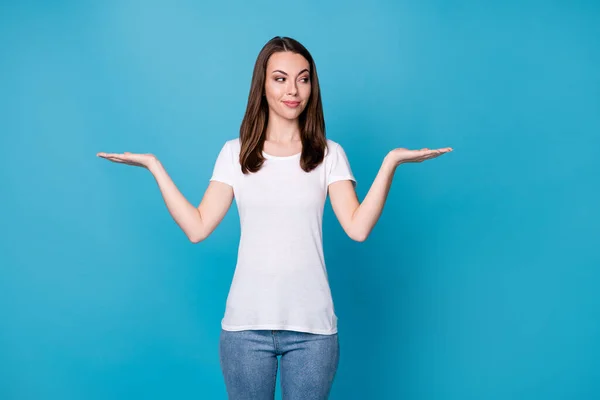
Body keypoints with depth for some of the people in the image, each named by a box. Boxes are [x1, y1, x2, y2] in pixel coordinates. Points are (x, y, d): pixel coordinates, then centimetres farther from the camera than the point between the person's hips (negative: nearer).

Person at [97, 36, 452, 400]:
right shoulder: (235, 153, 4)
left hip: (312, 325, 0)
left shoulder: (329, 154, 2)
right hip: (246, 323, 1)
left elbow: (358, 228, -10)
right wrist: (154, 165, -5)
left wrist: (390, 162, -17)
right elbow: (197, 228, -3)